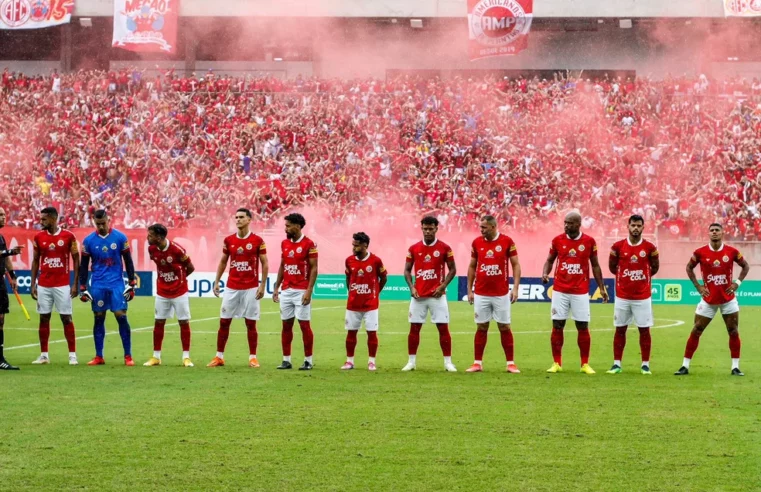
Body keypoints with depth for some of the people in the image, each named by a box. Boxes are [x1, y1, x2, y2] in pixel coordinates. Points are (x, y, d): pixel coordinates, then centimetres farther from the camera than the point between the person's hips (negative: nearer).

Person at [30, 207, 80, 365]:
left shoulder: (68, 236, -3)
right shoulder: (38, 237, 5)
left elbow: (76, 260, 1)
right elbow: (35, 261, 10)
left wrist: (75, 284, -4)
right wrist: (33, 284, 4)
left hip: (63, 285, -3)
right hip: (43, 285, 3)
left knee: (67, 318, -1)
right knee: (44, 318, 5)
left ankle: (72, 355, 3)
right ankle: (44, 355, 10)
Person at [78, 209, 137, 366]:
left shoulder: (120, 237, -2)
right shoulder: (89, 240, 1)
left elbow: (128, 261, 3)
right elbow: (84, 266, 7)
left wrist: (131, 284, 1)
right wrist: (82, 288, 3)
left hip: (116, 284, -1)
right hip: (97, 285, 1)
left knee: (121, 317, -6)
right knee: (99, 319, 4)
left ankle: (128, 356, 0)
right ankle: (99, 357, 11)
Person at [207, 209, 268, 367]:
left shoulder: (257, 240, -4)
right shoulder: (229, 240, 5)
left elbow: (265, 264, -1)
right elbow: (223, 262, 14)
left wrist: (262, 285, -8)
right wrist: (217, 281, 6)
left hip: (251, 288, -3)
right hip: (231, 287, 3)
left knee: (251, 323, 1)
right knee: (224, 322, 3)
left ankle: (252, 357, 8)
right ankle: (219, 357, 10)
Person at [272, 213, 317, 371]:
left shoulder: (309, 244, -8)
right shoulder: (284, 243, 11)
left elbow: (314, 268, -10)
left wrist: (309, 291, -16)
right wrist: (276, 288, 13)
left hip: (301, 291, -6)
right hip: (286, 291, 6)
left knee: (304, 325, -3)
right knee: (286, 325, 6)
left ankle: (308, 360, 4)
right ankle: (286, 360, 11)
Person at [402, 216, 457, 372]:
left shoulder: (444, 248, -1)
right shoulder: (414, 248, 4)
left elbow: (452, 269, 3)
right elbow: (407, 270, 10)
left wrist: (443, 286, -9)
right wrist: (411, 287, -4)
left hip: (437, 295, -2)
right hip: (418, 295, 2)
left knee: (443, 328, -2)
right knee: (414, 328, 3)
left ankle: (448, 362, 3)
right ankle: (411, 361, 11)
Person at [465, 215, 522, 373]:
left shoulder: (507, 241, -4)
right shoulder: (476, 242, 3)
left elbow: (515, 265, -1)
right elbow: (472, 267, 11)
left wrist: (515, 288, -9)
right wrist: (469, 290, 8)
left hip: (501, 294, -2)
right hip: (481, 294, 2)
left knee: (505, 327, 3)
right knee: (481, 327, 5)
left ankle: (511, 363, 8)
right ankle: (477, 363, 11)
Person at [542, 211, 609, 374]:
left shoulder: (589, 241, 0)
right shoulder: (558, 240, 2)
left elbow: (595, 265, 9)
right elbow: (550, 260, 12)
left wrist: (601, 287, 8)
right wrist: (545, 274, -9)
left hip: (581, 292, -1)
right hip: (560, 291, 1)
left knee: (583, 327, 0)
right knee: (557, 326, 1)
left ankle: (585, 364, 10)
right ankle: (557, 363, 10)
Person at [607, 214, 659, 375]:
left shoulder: (649, 247, -4)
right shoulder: (618, 246, -3)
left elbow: (655, 267, 12)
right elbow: (612, 267, 12)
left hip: (643, 297, -1)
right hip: (622, 296, 1)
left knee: (644, 330, 2)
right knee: (620, 329, 5)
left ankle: (645, 365, 9)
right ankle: (617, 364, 11)